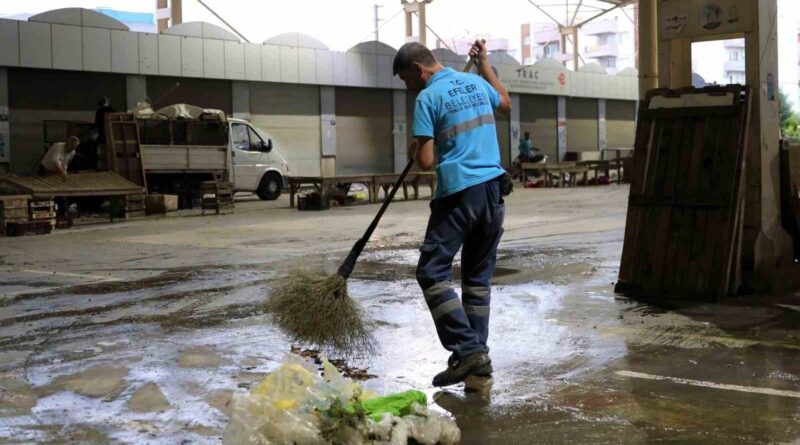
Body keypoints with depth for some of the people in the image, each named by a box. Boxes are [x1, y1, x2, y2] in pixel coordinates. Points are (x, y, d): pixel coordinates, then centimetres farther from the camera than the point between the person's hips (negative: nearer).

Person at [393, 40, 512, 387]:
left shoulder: (428, 97, -9)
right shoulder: (476, 83, 12)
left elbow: (426, 162, -12)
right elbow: (506, 104, 35)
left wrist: (413, 151, 10)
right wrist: (484, 64, 39)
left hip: (459, 193, -7)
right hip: (493, 189, 7)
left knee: (433, 272, -2)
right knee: (478, 275, 14)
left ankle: (467, 350, -10)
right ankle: (479, 352, 15)